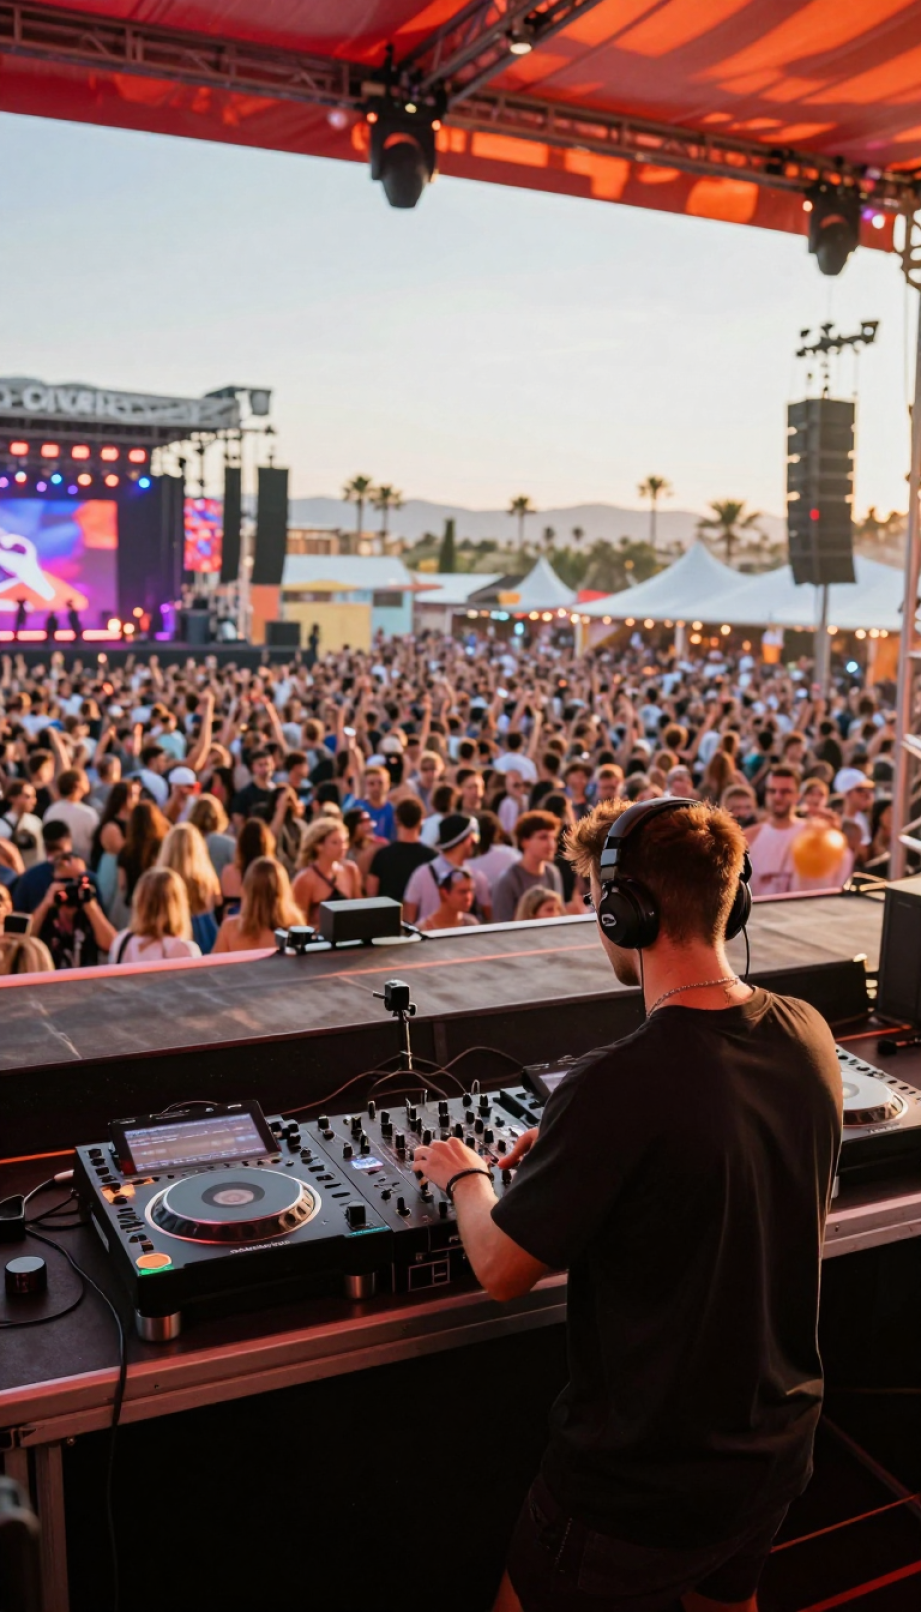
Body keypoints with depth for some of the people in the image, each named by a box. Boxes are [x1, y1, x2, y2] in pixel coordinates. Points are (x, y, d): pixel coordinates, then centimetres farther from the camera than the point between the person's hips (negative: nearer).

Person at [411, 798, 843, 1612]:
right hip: (779, 1446, 6)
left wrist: (465, 1178, 1)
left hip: (648, 1478, -6)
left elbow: (501, 1269, -18)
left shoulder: (618, 1086, -32)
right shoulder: (808, 1036, -10)